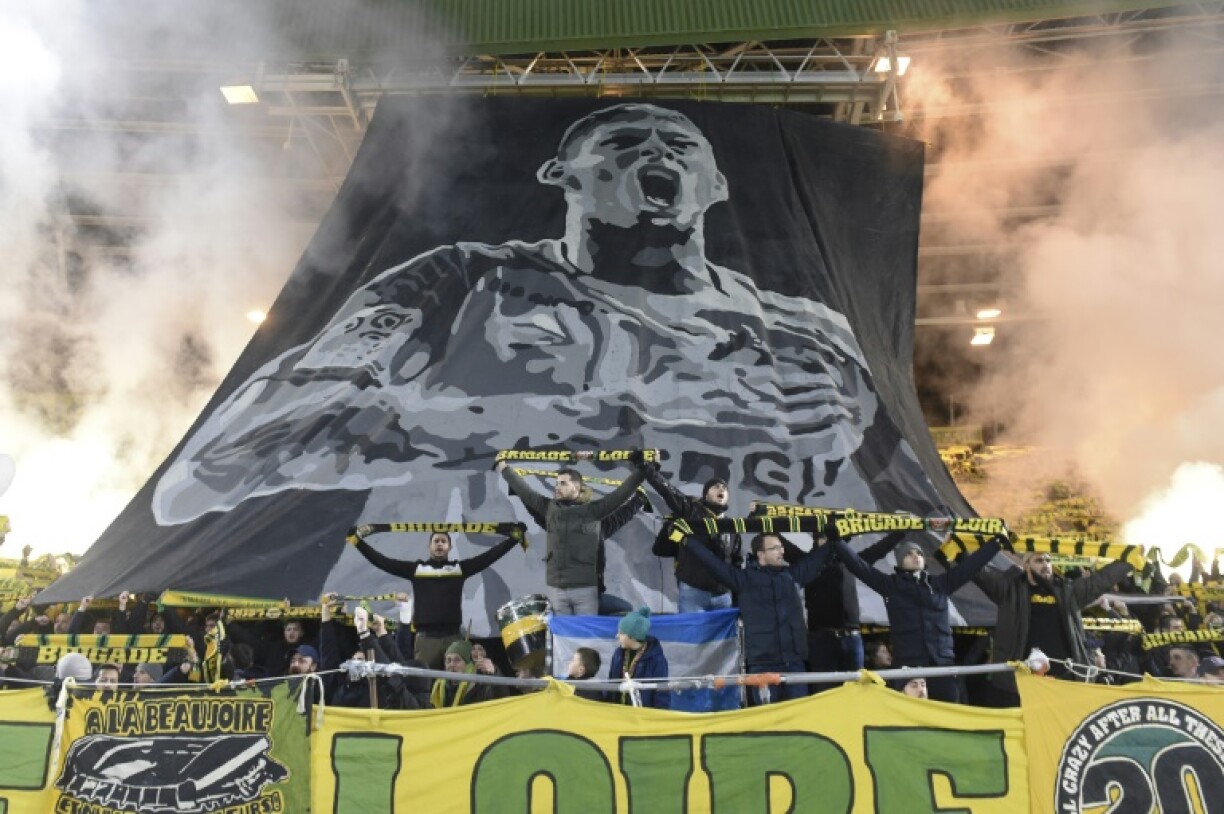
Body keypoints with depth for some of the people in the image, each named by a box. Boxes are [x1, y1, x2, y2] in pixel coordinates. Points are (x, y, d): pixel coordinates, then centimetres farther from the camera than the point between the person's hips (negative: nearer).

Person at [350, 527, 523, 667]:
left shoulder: (460, 568, 9)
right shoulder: (415, 568, 8)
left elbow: (489, 556, 4)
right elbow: (382, 561, 5)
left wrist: (514, 538, -2)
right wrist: (359, 540, 1)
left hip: (453, 637, 0)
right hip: (425, 637, 0)